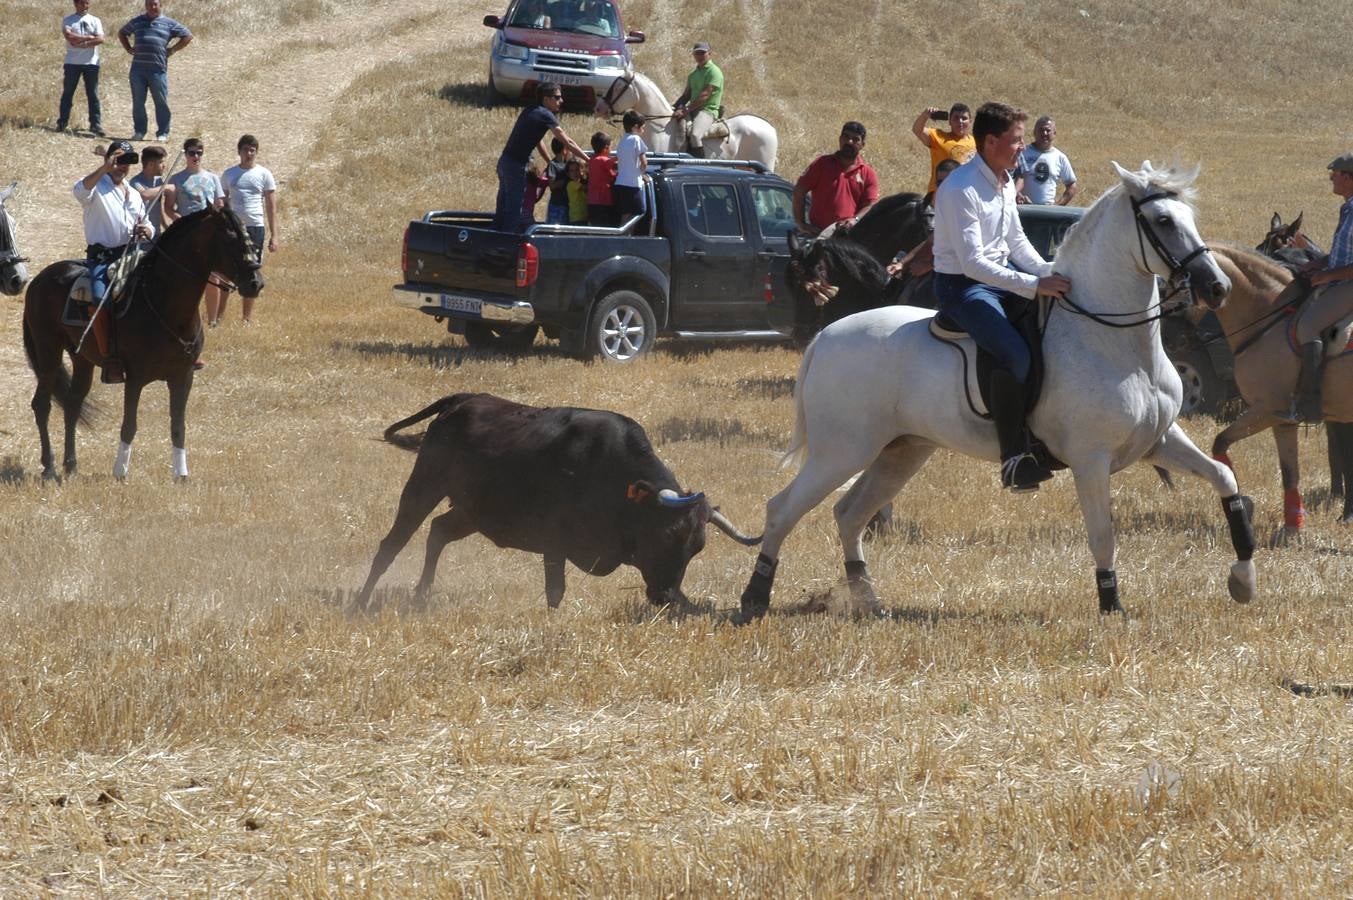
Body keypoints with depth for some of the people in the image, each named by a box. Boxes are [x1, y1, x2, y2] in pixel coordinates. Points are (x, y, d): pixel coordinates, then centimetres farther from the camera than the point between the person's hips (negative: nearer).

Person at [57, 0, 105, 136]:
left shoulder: (95, 21, 10)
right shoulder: (67, 21, 6)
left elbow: (100, 39, -5)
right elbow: (69, 36, -13)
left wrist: (81, 43, -13)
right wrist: (89, 37, -11)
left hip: (91, 63, 1)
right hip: (72, 62, -1)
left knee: (93, 94, 0)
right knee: (67, 93, 3)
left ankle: (96, 124, 1)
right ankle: (62, 122, 10)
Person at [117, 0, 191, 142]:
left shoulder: (168, 23, 8)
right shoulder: (137, 22, 16)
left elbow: (188, 36, 11)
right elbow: (122, 33, 32)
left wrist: (172, 50, 4)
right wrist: (128, 48, 16)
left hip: (158, 70, -3)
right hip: (138, 69, 3)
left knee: (161, 102, -2)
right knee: (138, 102, 4)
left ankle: (163, 133, 3)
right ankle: (139, 131, 12)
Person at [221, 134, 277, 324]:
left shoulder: (264, 174, 4)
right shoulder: (228, 174, 8)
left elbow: (271, 206, 4)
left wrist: (273, 235, -2)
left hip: (255, 228, -1)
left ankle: (248, 319, 9)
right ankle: (219, 316, 2)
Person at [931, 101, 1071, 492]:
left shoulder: (1005, 181, 8)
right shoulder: (961, 191, -23)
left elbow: (1016, 240, 18)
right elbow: (973, 263, -28)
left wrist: (1049, 272, 1)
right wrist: (1035, 285, -31)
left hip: (1001, 276, 10)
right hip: (962, 286, -10)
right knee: (1014, 354, -30)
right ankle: (1014, 459, -26)